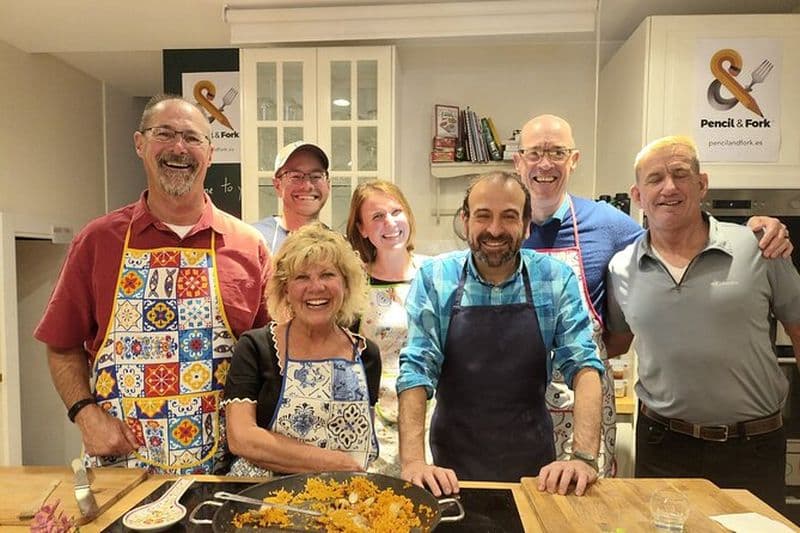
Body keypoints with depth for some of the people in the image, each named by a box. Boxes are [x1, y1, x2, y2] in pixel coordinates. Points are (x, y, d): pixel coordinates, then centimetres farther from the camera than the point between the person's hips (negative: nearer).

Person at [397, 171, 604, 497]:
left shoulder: (557, 279, -7)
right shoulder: (433, 279, -10)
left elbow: (582, 364, -10)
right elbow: (416, 369, -14)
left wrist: (584, 457, -23)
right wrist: (412, 460, -24)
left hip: (533, 460, 1)